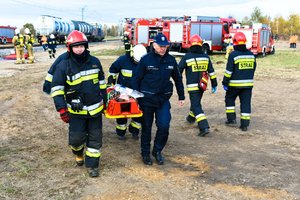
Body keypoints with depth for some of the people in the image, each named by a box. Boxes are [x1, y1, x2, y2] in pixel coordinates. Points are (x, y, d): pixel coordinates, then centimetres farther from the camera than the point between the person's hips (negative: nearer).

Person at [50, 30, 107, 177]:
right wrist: (62, 109, -15)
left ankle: (92, 164, 24)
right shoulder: (64, 66, -12)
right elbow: (57, 88, -10)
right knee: (76, 138, 0)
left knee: (95, 138, 8)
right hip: (76, 111, -3)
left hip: (95, 109, 3)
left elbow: (102, 82, 12)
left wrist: (104, 100, 14)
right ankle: (78, 153, 35)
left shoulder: (95, 62, 0)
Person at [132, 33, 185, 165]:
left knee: (164, 126, -9)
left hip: (163, 99, 2)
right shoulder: (146, 60, -7)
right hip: (147, 99, -2)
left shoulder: (171, 60, 3)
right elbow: (136, 79, -2)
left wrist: (181, 96, 14)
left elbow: (178, 79, 13)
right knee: (146, 127, 8)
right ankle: (145, 153, 25)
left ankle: (157, 151, 15)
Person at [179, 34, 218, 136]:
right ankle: (191, 117, 49)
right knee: (196, 102, 26)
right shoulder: (206, 56, 3)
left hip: (192, 86, -5)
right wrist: (214, 84, 15)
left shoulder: (187, 57, -9)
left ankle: (204, 127, -17)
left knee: (196, 106, -5)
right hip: (202, 86, 5)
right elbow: (211, 72, 7)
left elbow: (179, 70, -4)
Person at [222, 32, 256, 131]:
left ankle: (231, 119, 16)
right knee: (246, 103, 6)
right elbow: (253, 68, 15)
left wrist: (225, 82, -5)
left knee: (229, 99, 17)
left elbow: (229, 71, -13)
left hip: (235, 84, -4)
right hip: (248, 84, 4)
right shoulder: (251, 54, 6)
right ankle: (244, 124, 6)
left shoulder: (233, 55, -12)